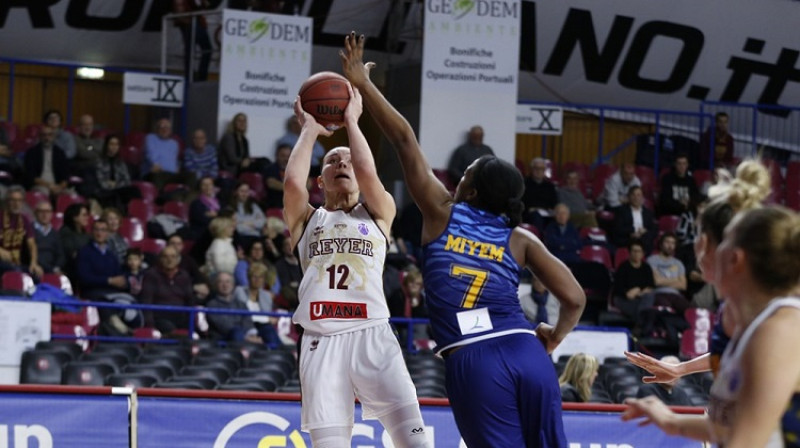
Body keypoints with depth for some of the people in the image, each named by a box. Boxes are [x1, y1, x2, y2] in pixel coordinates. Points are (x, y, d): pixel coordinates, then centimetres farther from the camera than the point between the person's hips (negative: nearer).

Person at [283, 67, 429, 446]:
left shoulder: (378, 213, 18)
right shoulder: (307, 219, 19)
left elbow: (368, 174, -3)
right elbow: (293, 182, -2)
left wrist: (351, 121, 10)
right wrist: (309, 130, 12)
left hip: (372, 334, -1)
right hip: (321, 340, 1)